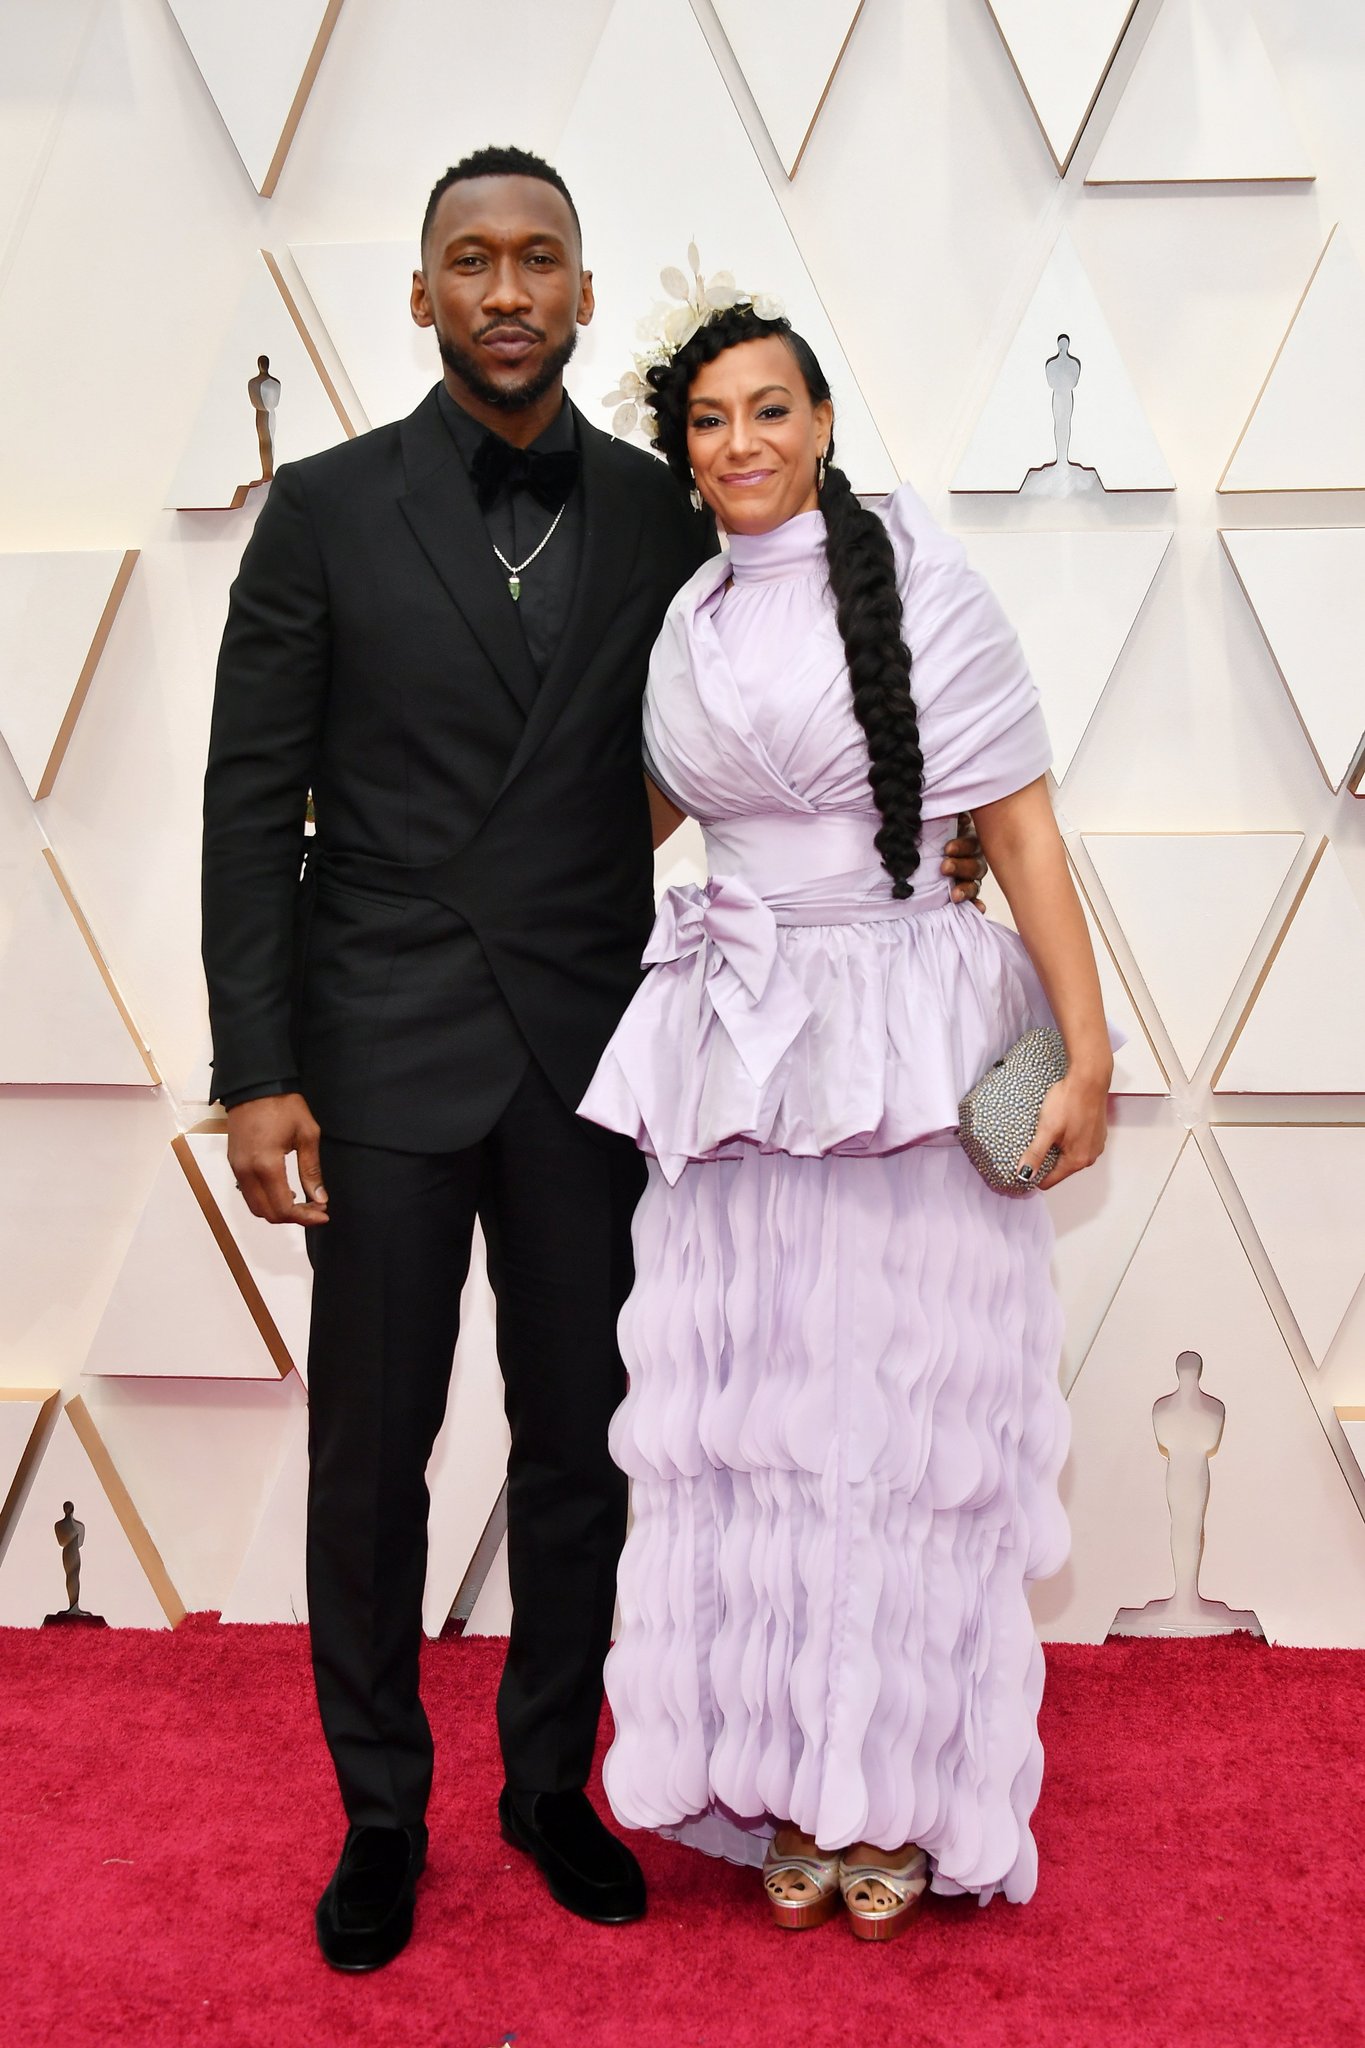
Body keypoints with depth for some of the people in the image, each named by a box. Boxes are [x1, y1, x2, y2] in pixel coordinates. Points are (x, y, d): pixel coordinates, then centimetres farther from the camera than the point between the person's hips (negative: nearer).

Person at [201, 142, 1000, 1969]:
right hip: (385, 1048, -2)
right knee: (372, 1454, 8)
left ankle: (550, 1781, 32)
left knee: (578, 1442, 11)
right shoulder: (328, 509, -2)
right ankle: (381, 1809, 28)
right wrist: (257, 1076, -8)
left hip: (586, 1055, 2)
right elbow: (253, 802, -3)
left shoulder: (659, 514, 4)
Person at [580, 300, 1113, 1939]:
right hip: (730, 1051, 5)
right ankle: (787, 1787, 24)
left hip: (907, 1047, -4)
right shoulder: (683, 626, 9)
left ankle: (901, 1798, 22)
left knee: (904, 1414, 4)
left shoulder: (915, 581, -5)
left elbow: (1020, 829, -7)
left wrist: (1086, 1057, -11)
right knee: (751, 1424, 7)